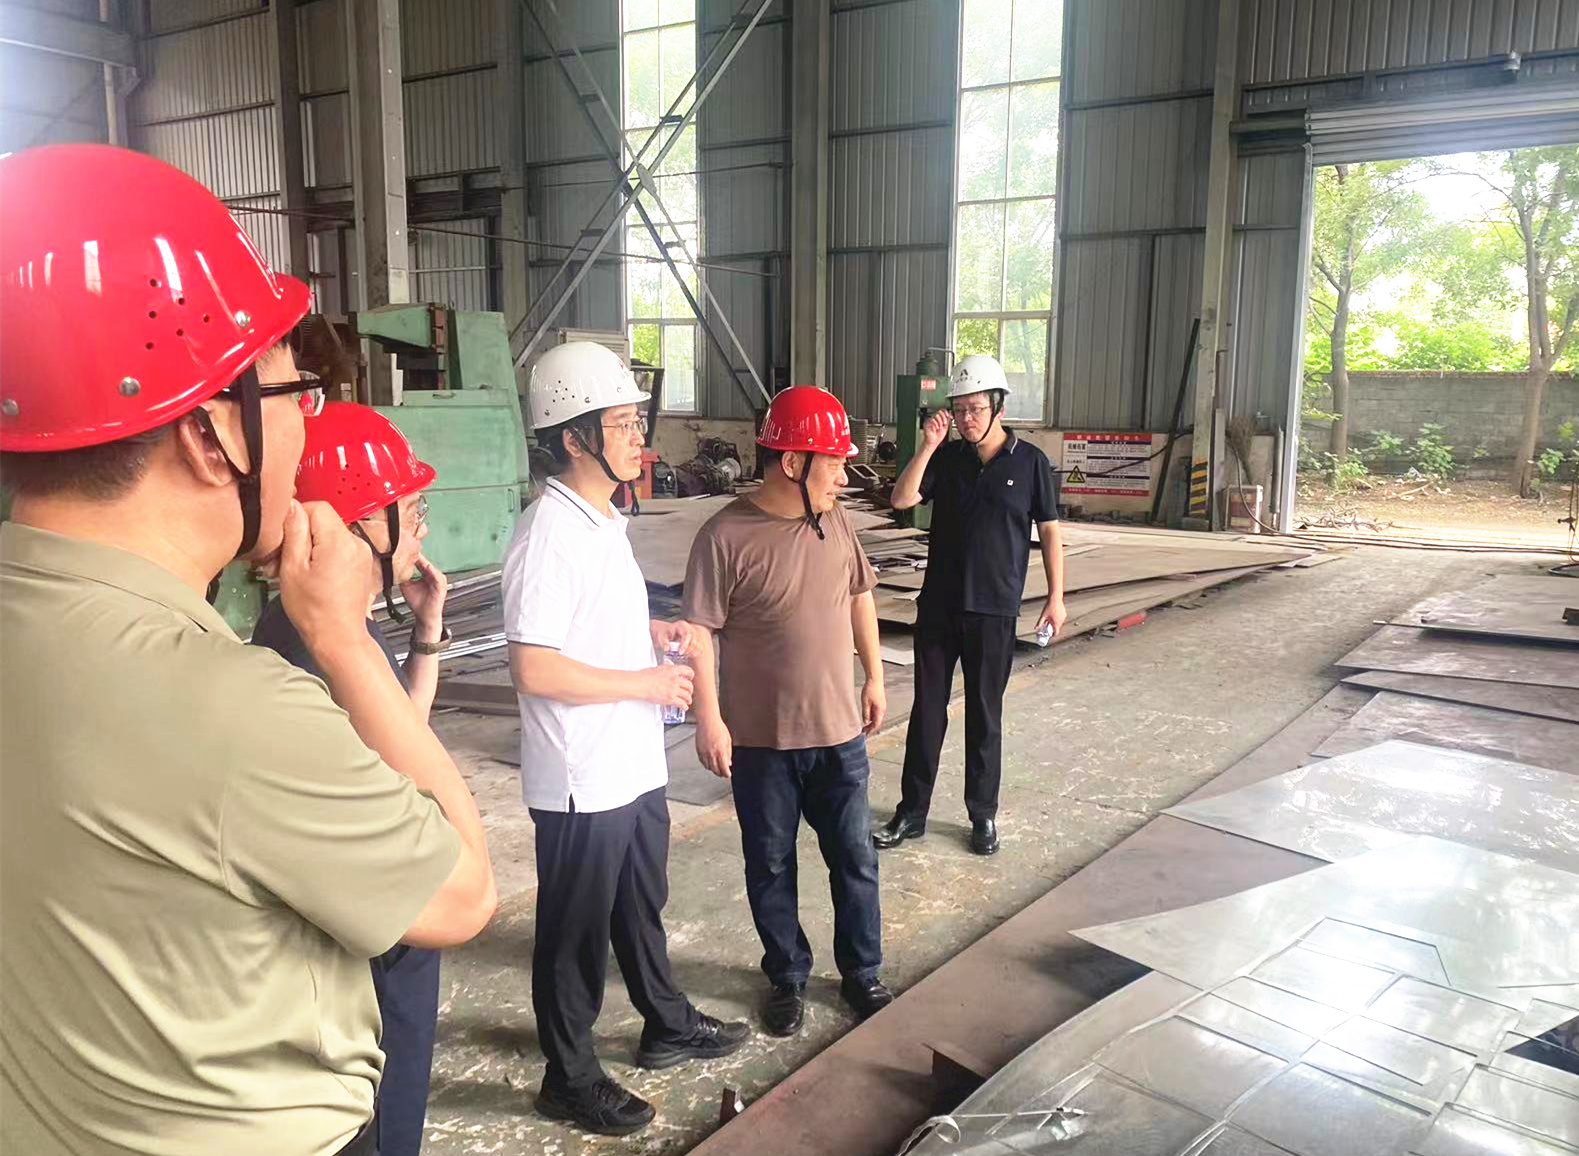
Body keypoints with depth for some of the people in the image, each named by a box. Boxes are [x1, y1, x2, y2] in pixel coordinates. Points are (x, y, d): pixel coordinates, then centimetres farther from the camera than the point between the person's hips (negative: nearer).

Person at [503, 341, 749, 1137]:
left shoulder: (605, 520, 7)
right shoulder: (549, 535, -23)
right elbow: (533, 668, -27)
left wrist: (652, 631, 3)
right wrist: (646, 683, -19)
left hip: (636, 765, 9)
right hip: (582, 781, -9)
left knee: (640, 908, 25)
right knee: (576, 932, 10)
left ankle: (668, 1026, 44)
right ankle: (570, 1077, 29)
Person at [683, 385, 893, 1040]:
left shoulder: (834, 520, 0)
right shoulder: (726, 536, -16)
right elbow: (700, 630, -14)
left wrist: (874, 676, 15)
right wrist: (708, 718, -17)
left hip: (838, 731, 4)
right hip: (760, 739, -4)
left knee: (855, 860, 13)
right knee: (770, 865, 13)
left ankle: (862, 973, 33)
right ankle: (787, 977, 33)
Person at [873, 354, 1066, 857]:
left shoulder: (1030, 462, -3)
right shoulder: (946, 457, 3)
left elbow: (1049, 532, 2)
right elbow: (901, 500, -8)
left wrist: (1055, 597, 0)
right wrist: (927, 445, -15)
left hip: (994, 611, -2)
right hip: (938, 606, 2)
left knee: (984, 715, 7)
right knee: (927, 710, 8)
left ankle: (983, 815, 22)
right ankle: (912, 813, 18)